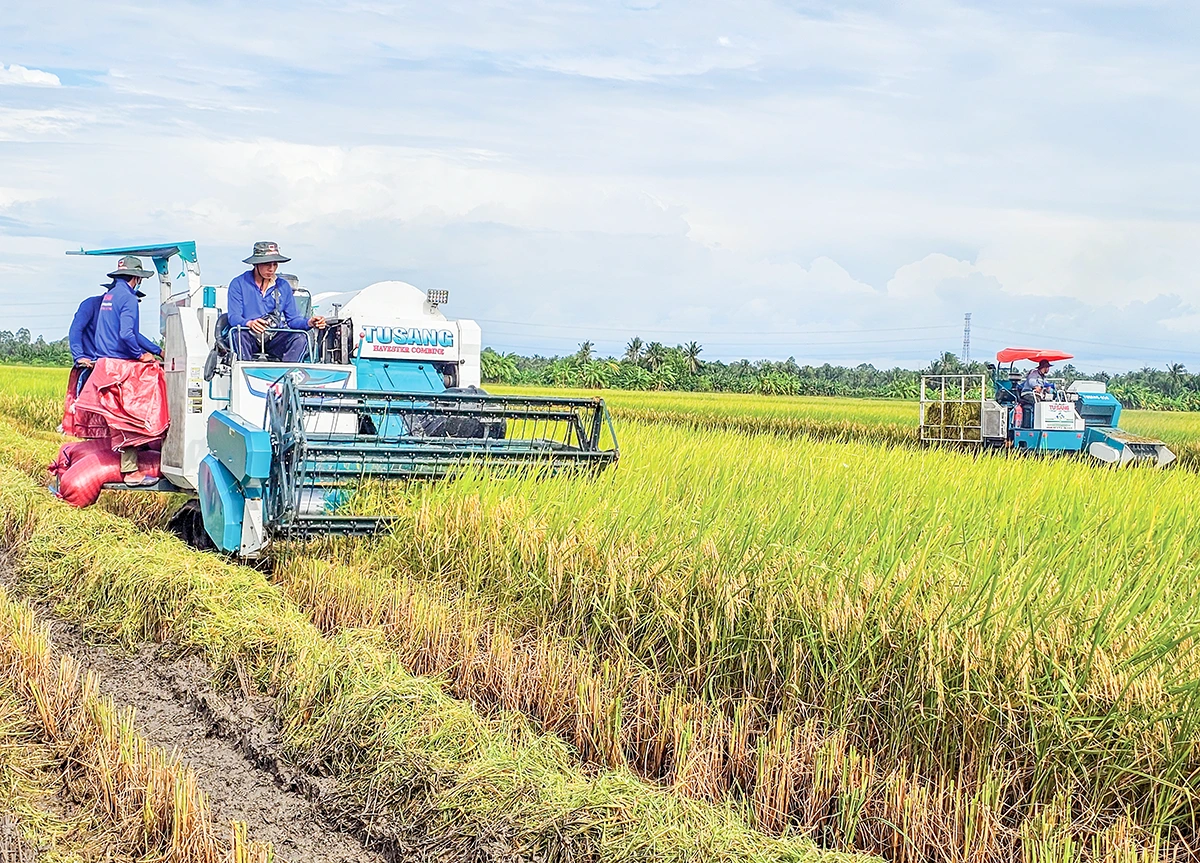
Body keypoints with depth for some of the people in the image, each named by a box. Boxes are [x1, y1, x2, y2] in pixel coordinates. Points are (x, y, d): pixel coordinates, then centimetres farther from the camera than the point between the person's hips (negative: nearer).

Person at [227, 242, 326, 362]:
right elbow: (234, 317, -7)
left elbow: (292, 319, 11)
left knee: (300, 338, -26)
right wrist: (249, 323, -31)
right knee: (241, 335, -36)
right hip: (251, 338, -3)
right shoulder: (239, 284, 1)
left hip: (275, 340, 3)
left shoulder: (284, 286, 12)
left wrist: (308, 323, -13)